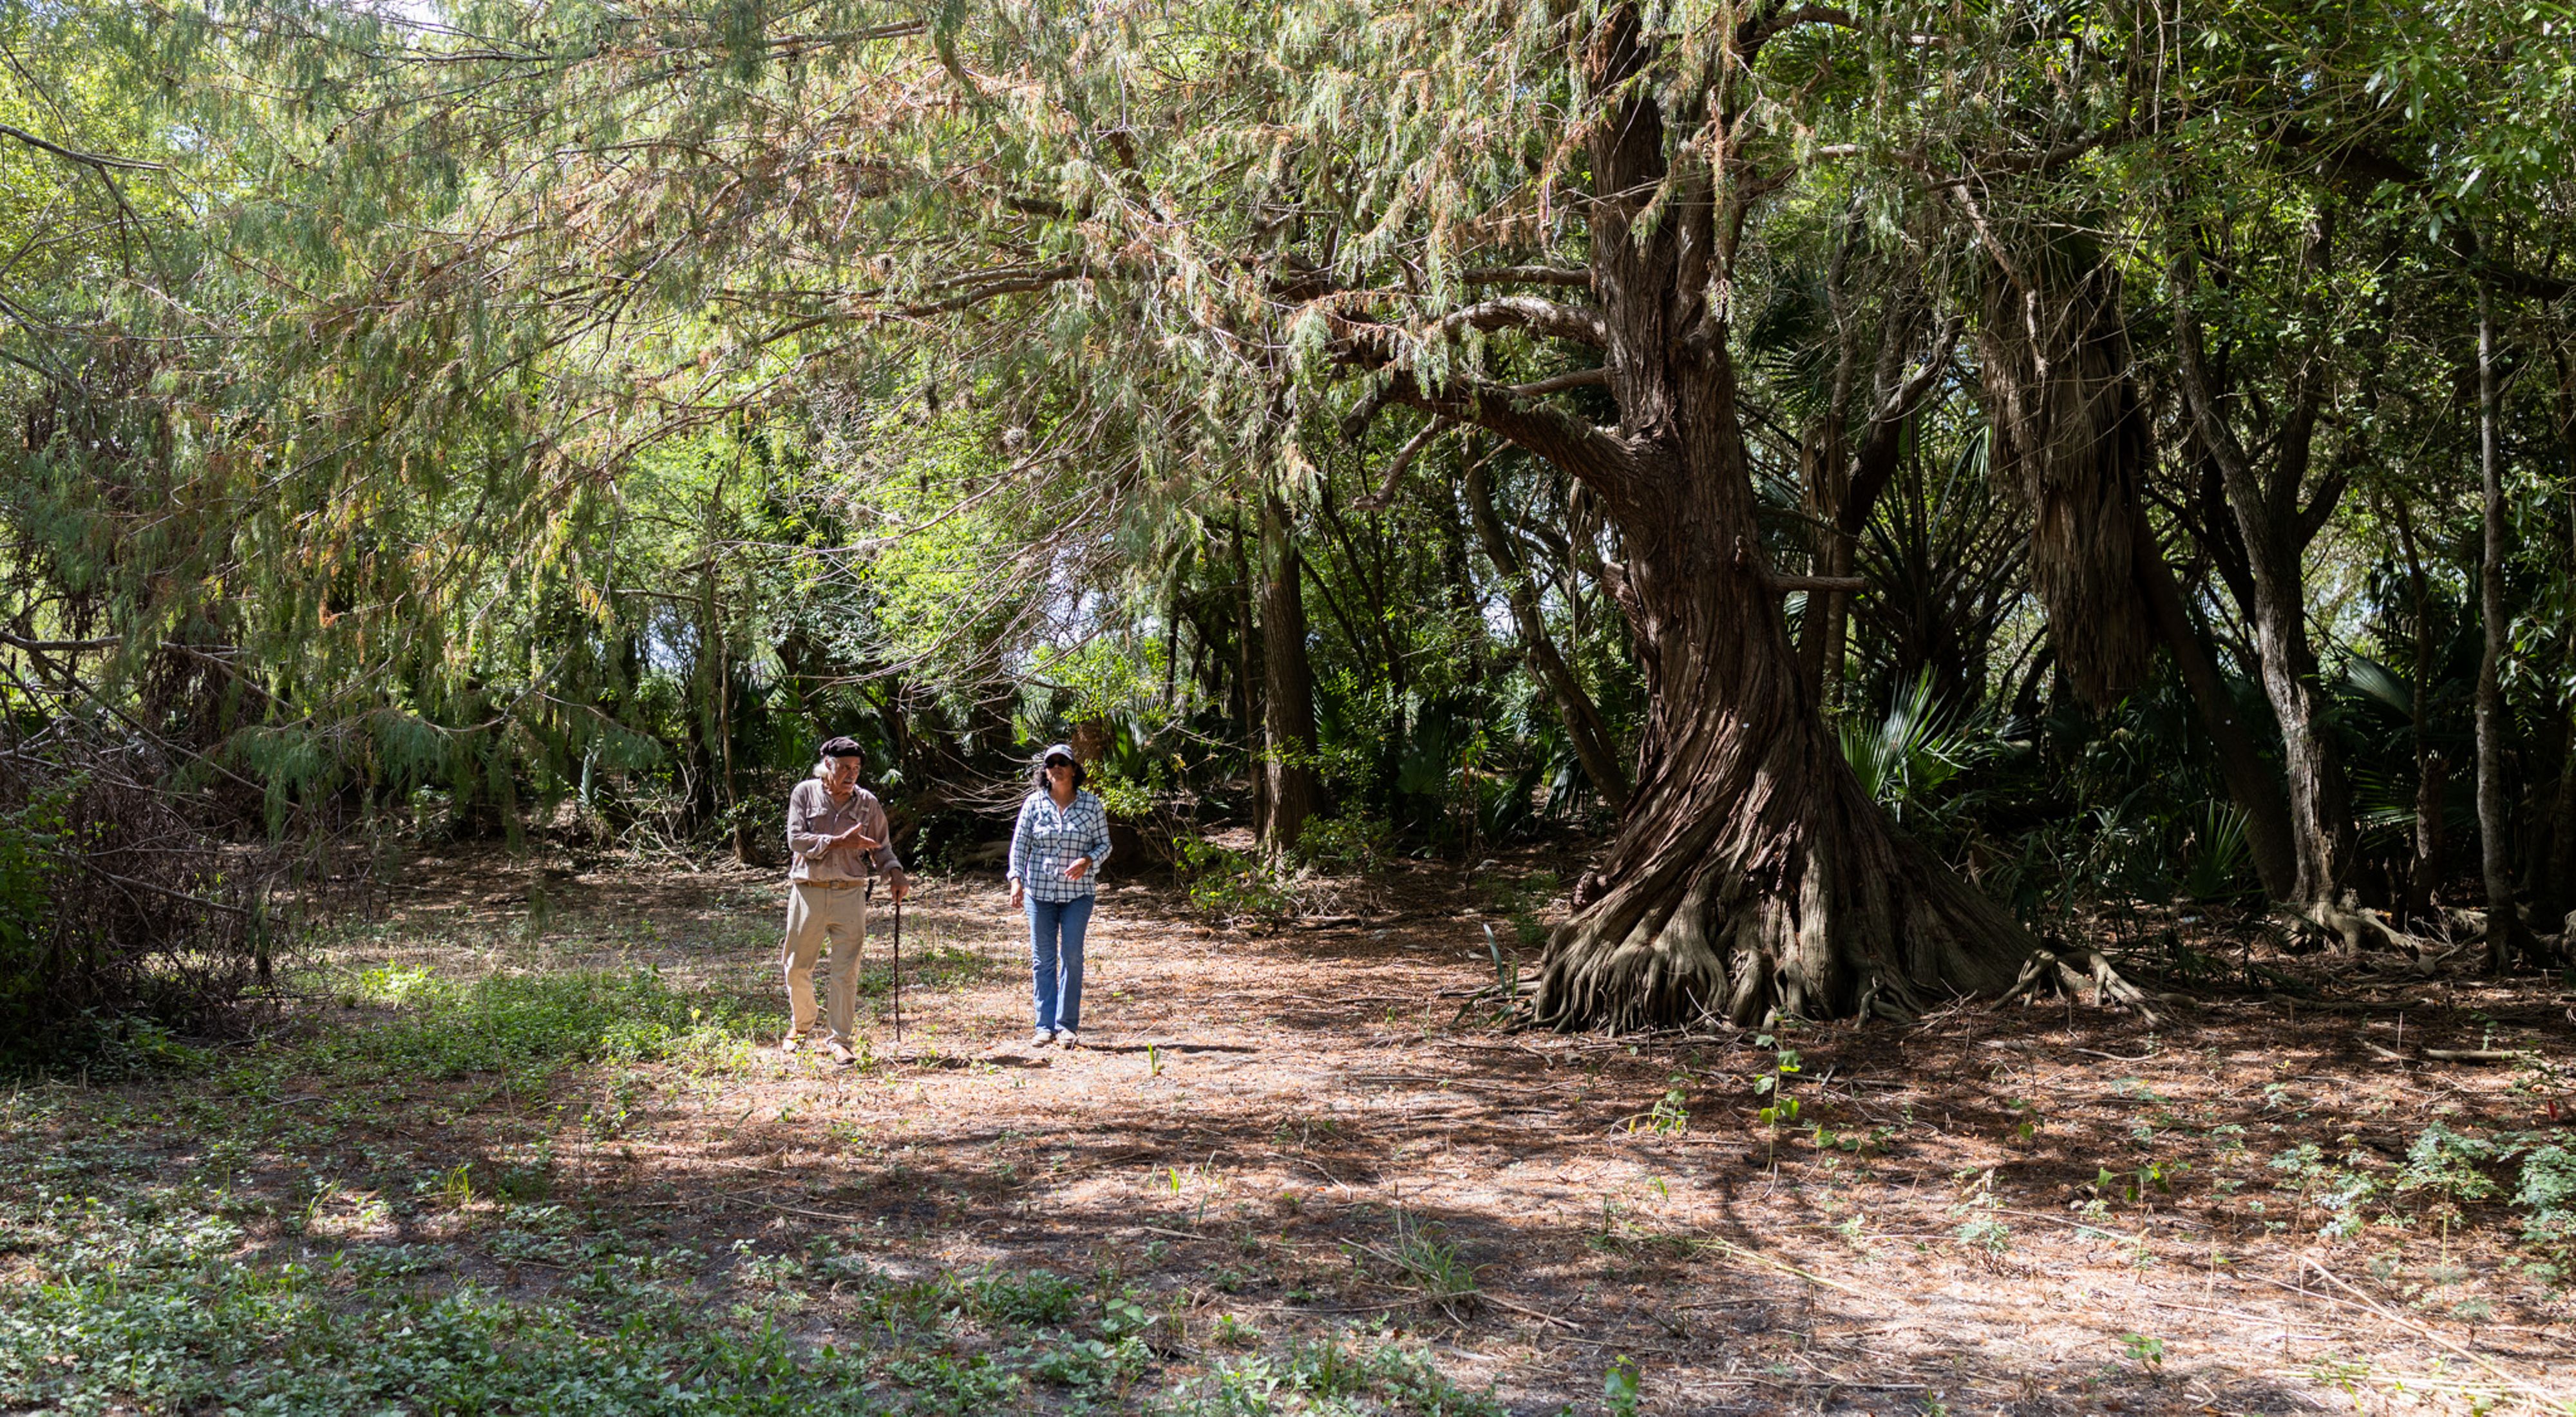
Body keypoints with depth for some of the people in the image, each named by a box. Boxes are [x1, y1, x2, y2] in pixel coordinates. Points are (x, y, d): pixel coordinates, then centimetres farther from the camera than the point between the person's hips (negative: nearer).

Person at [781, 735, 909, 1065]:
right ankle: (800, 1025, 35)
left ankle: (840, 1041, 7)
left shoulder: (868, 803, 6)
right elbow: (796, 840, -9)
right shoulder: (805, 793, 1)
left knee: (846, 971, -3)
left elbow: (881, 846, 14)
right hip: (808, 891, 0)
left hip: (850, 894, 0)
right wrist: (841, 842, -17)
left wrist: (895, 872, -5)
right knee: (797, 966, 10)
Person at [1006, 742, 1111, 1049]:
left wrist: (1087, 861, -16)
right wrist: (1016, 879, -11)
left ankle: (1068, 1026, 3)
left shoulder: (1091, 805, 1)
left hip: (1078, 892, -1)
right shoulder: (1034, 803, 1)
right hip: (1039, 890, 1)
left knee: (1072, 956, -5)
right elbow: (1019, 843, 1)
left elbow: (1104, 845, 5)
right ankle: (1045, 1027, 10)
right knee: (1043, 959, 3)